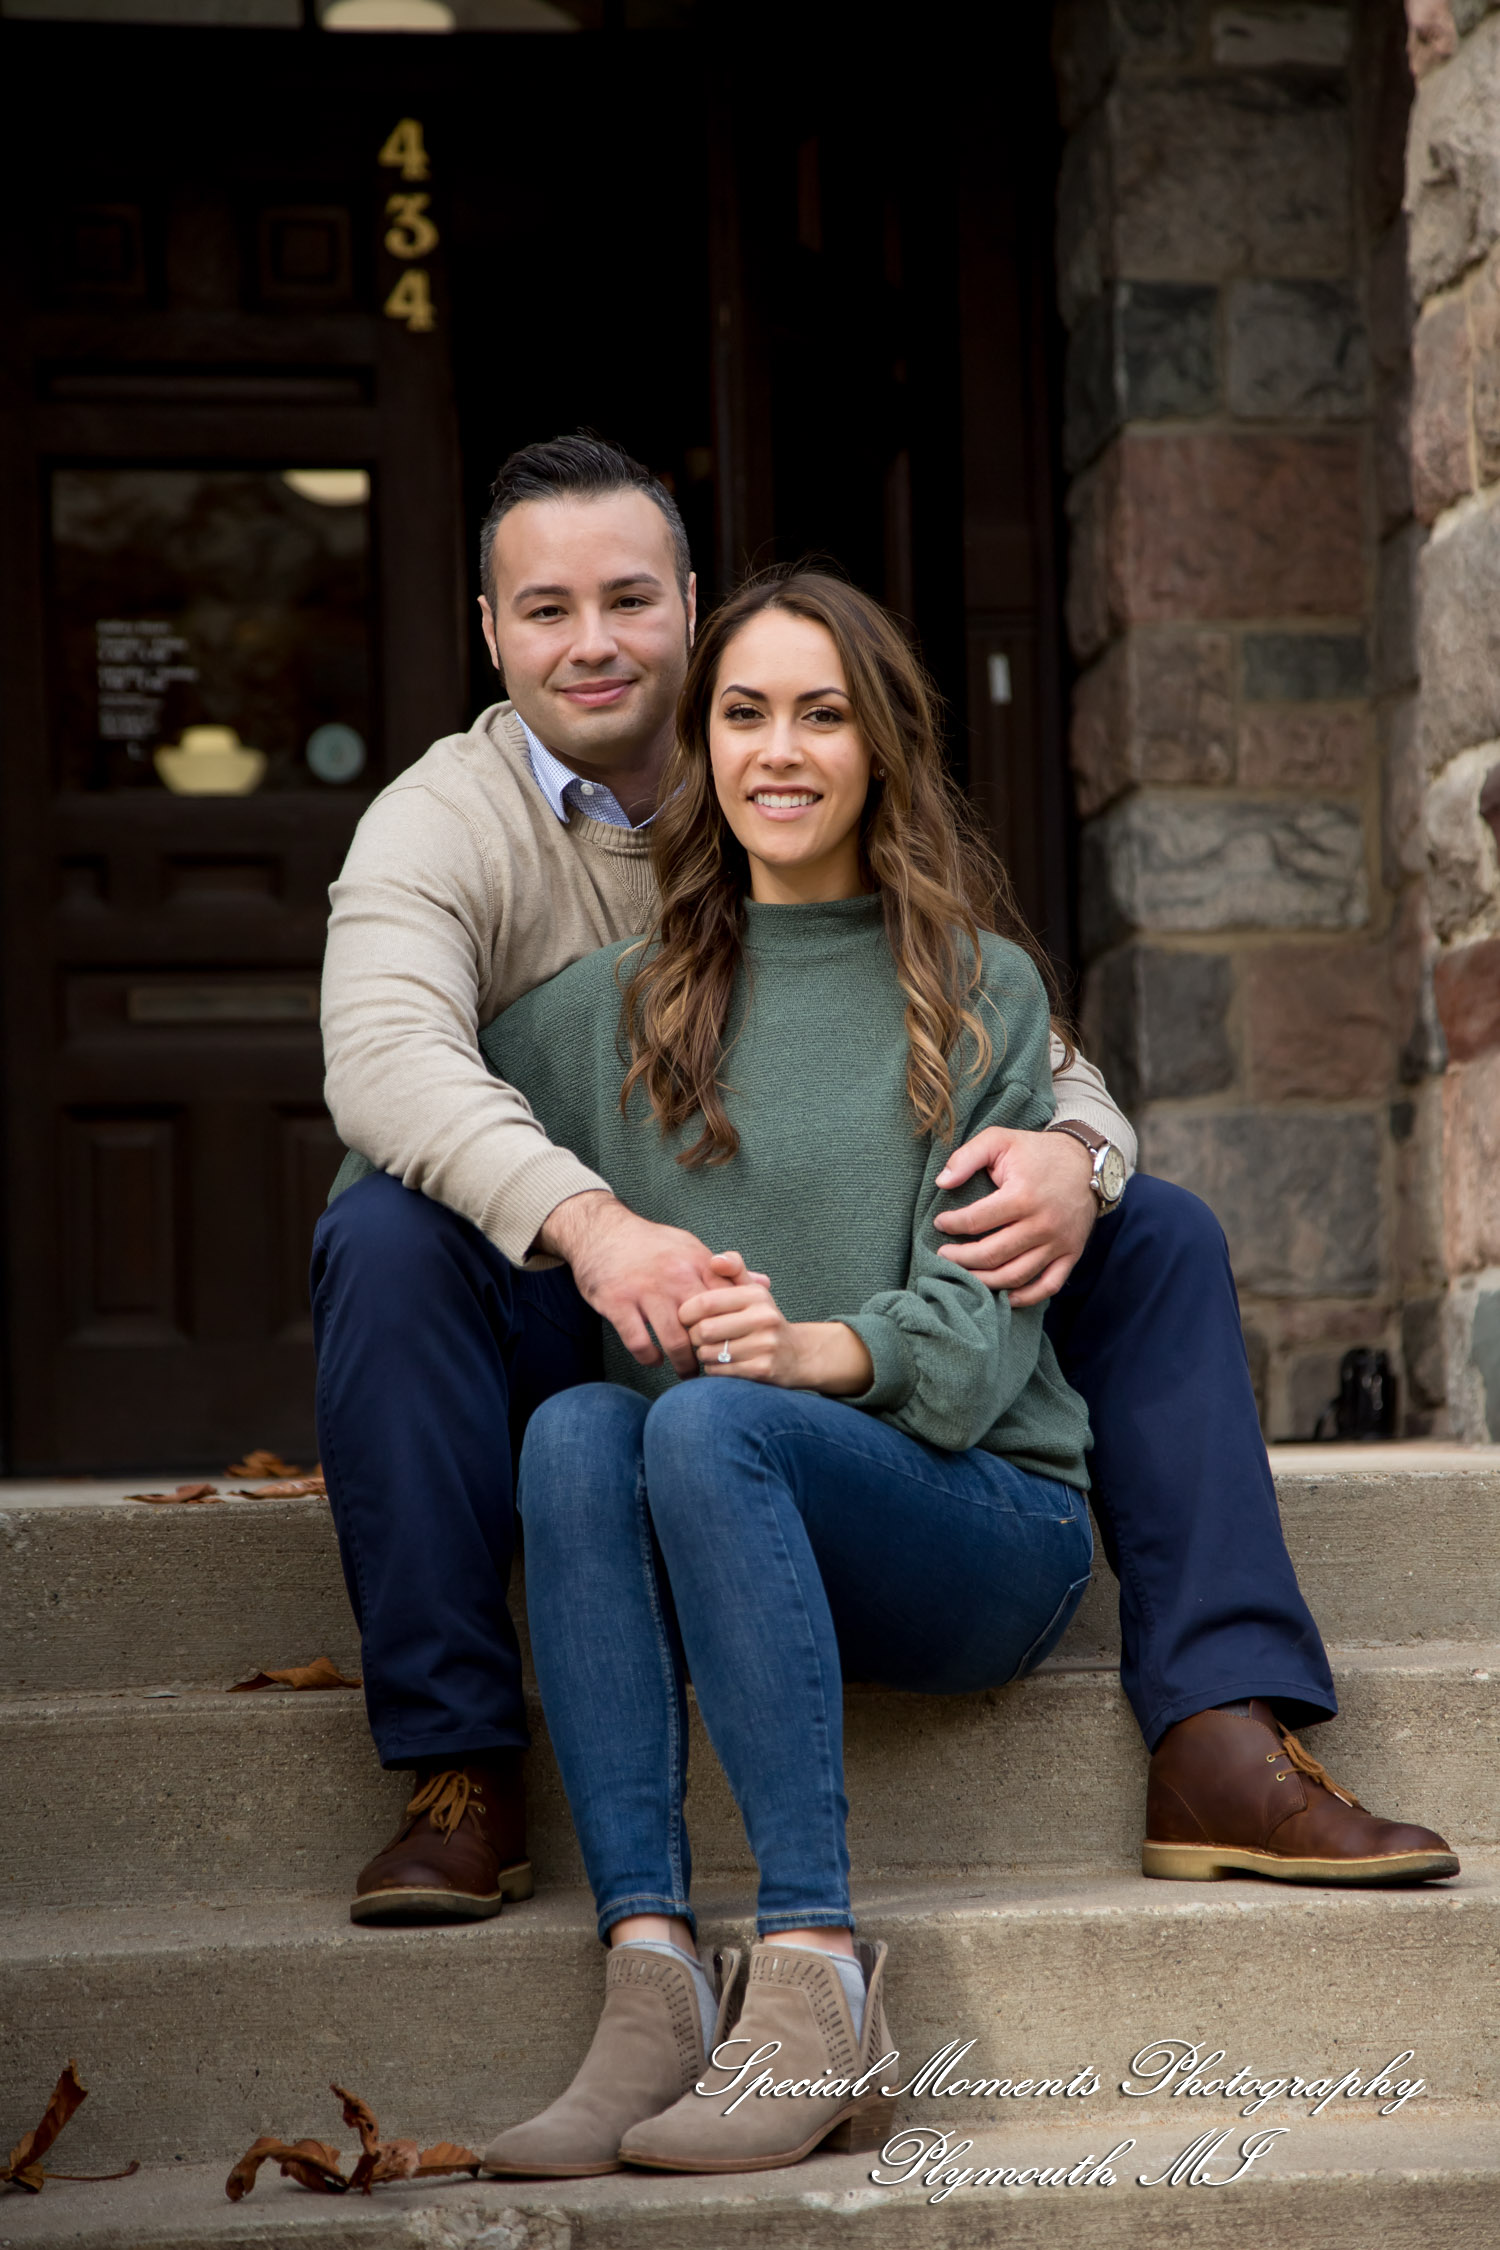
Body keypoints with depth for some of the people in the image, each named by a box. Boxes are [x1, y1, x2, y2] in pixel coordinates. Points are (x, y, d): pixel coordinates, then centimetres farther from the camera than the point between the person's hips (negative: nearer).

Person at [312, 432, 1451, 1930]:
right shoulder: (440, 822, -6)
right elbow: (386, 1055, -27)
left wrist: (1072, 1151, -24)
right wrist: (587, 1222, -46)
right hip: (558, 1339, -3)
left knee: (1156, 1233, -9)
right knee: (386, 1235, -35)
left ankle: (1218, 1741, -16)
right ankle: (460, 1771, -29)